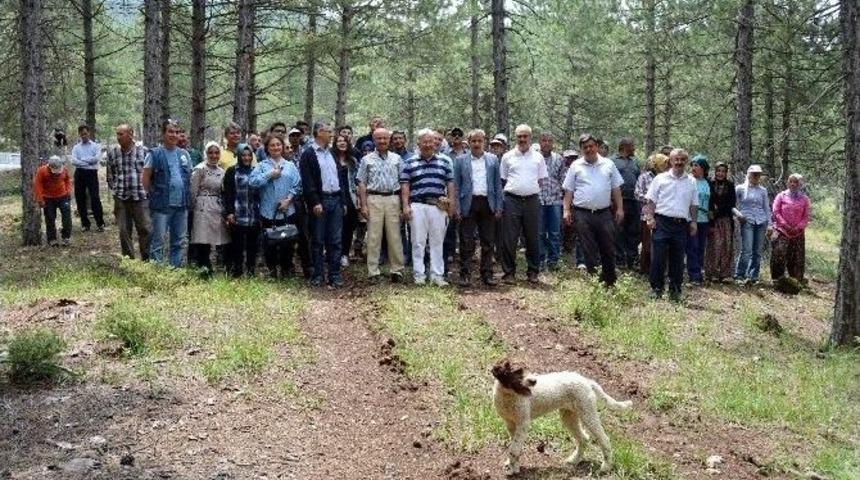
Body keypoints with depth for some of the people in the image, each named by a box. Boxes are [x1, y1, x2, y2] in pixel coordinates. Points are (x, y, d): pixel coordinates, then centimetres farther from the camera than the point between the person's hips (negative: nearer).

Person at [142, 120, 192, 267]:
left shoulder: (185, 155, 11)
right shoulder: (154, 154, -5)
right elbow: (146, 179, -4)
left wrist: (187, 197, 10)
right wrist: (155, 196, -2)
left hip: (182, 205, 5)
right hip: (162, 205, -5)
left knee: (179, 242, 12)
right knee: (158, 242, -1)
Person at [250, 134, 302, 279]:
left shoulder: (290, 166, 10)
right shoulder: (262, 166, 5)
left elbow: (297, 186, 3)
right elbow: (252, 182, -9)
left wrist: (288, 199, -10)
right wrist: (269, 175, -12)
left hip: (287, 212, 1)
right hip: (268, 212, -1)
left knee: (288, 242, 4)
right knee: (269, 244, 3)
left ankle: (287, 270, 16)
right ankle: (272, 270, 17)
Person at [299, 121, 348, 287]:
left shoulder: (332, 154, 17)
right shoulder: (308, 154, -4)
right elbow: (307, 181, -11)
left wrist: (343, 201, 12)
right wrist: (315, 202, -18)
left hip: (335, 200, 6)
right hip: (320, 201, -6)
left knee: (335, 241, 5)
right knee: (318, 241, 1)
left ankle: (335, 275, 9)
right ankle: (318, 275, 8)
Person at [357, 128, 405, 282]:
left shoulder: (396, 158, 11)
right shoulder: (367, 159, 7)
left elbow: (402, 182, 10)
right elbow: (362, 183, 4)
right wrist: (364, 205, -4)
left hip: (393, 199, 1)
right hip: (374, 199, -1)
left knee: (394, 236, 2)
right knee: (373, 237, 0)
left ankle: (396, 270, 9)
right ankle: (373, 272, 4)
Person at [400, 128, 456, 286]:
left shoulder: (444, 162, 11)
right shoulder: (409, 163, 5)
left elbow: (450, 184, 11)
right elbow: (405, 185, 2)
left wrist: (452, 204, 3)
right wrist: (405, 206, -6)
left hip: (439, 207, 2)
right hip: (418, 206, -2)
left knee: (437, 242, 5)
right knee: (418, 242, 1)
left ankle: (437, 275, 10)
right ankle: (419, 275, 8)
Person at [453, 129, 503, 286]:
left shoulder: (493, 159, 9)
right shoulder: (460, 160, 4)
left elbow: (498, 184, 9)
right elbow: (456, 185, 3)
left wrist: (498, 207, 2)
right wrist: (457, 208, -5)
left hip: (488, 204, 2)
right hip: (468, 204, -2)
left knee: (488, 243, 6)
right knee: (467, 243, -1)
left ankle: (487, 275, 13)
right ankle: (465, 275, 5)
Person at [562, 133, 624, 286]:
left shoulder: (608, 164, 8)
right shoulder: (576, 166, 5)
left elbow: (616, 189, 9)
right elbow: (569, 190, 5)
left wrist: (619, 208, 2)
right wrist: (567, 210, -4)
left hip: (604, 213, 1)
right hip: (582, 214, -1)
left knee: (608, 249, 5)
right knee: (589, 251, 4)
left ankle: (610, 282, 18)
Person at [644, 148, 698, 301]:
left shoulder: (691, 181, 12)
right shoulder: (661, 178, 5)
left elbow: (694, 204, 16)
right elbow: (652, 200, 4)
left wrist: (693, 221, 8)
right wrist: (650, 217, -6)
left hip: (681, 224, 3)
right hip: (662, 222, -2)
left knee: (677, 260, 6)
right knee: (658, 257, -4)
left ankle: (675, 291, 14)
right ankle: (656, 288, 5)